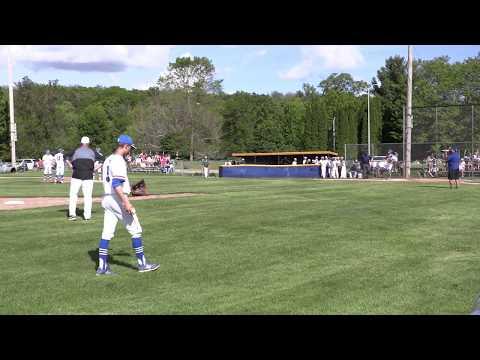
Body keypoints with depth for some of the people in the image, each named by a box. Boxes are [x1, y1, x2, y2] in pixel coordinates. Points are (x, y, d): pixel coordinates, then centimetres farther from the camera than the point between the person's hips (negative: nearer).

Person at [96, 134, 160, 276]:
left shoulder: (108, 160, 15)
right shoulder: (118, 161, -14)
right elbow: (116, 184, -24)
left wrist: (127, 187, 29)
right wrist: (126, 203, -28)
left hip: (107, 199, 9)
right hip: (118, 199, -9)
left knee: (106, 233, 7)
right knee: (136, 231, 1)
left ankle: (102, 267, 6)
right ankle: (142, 264, 7)